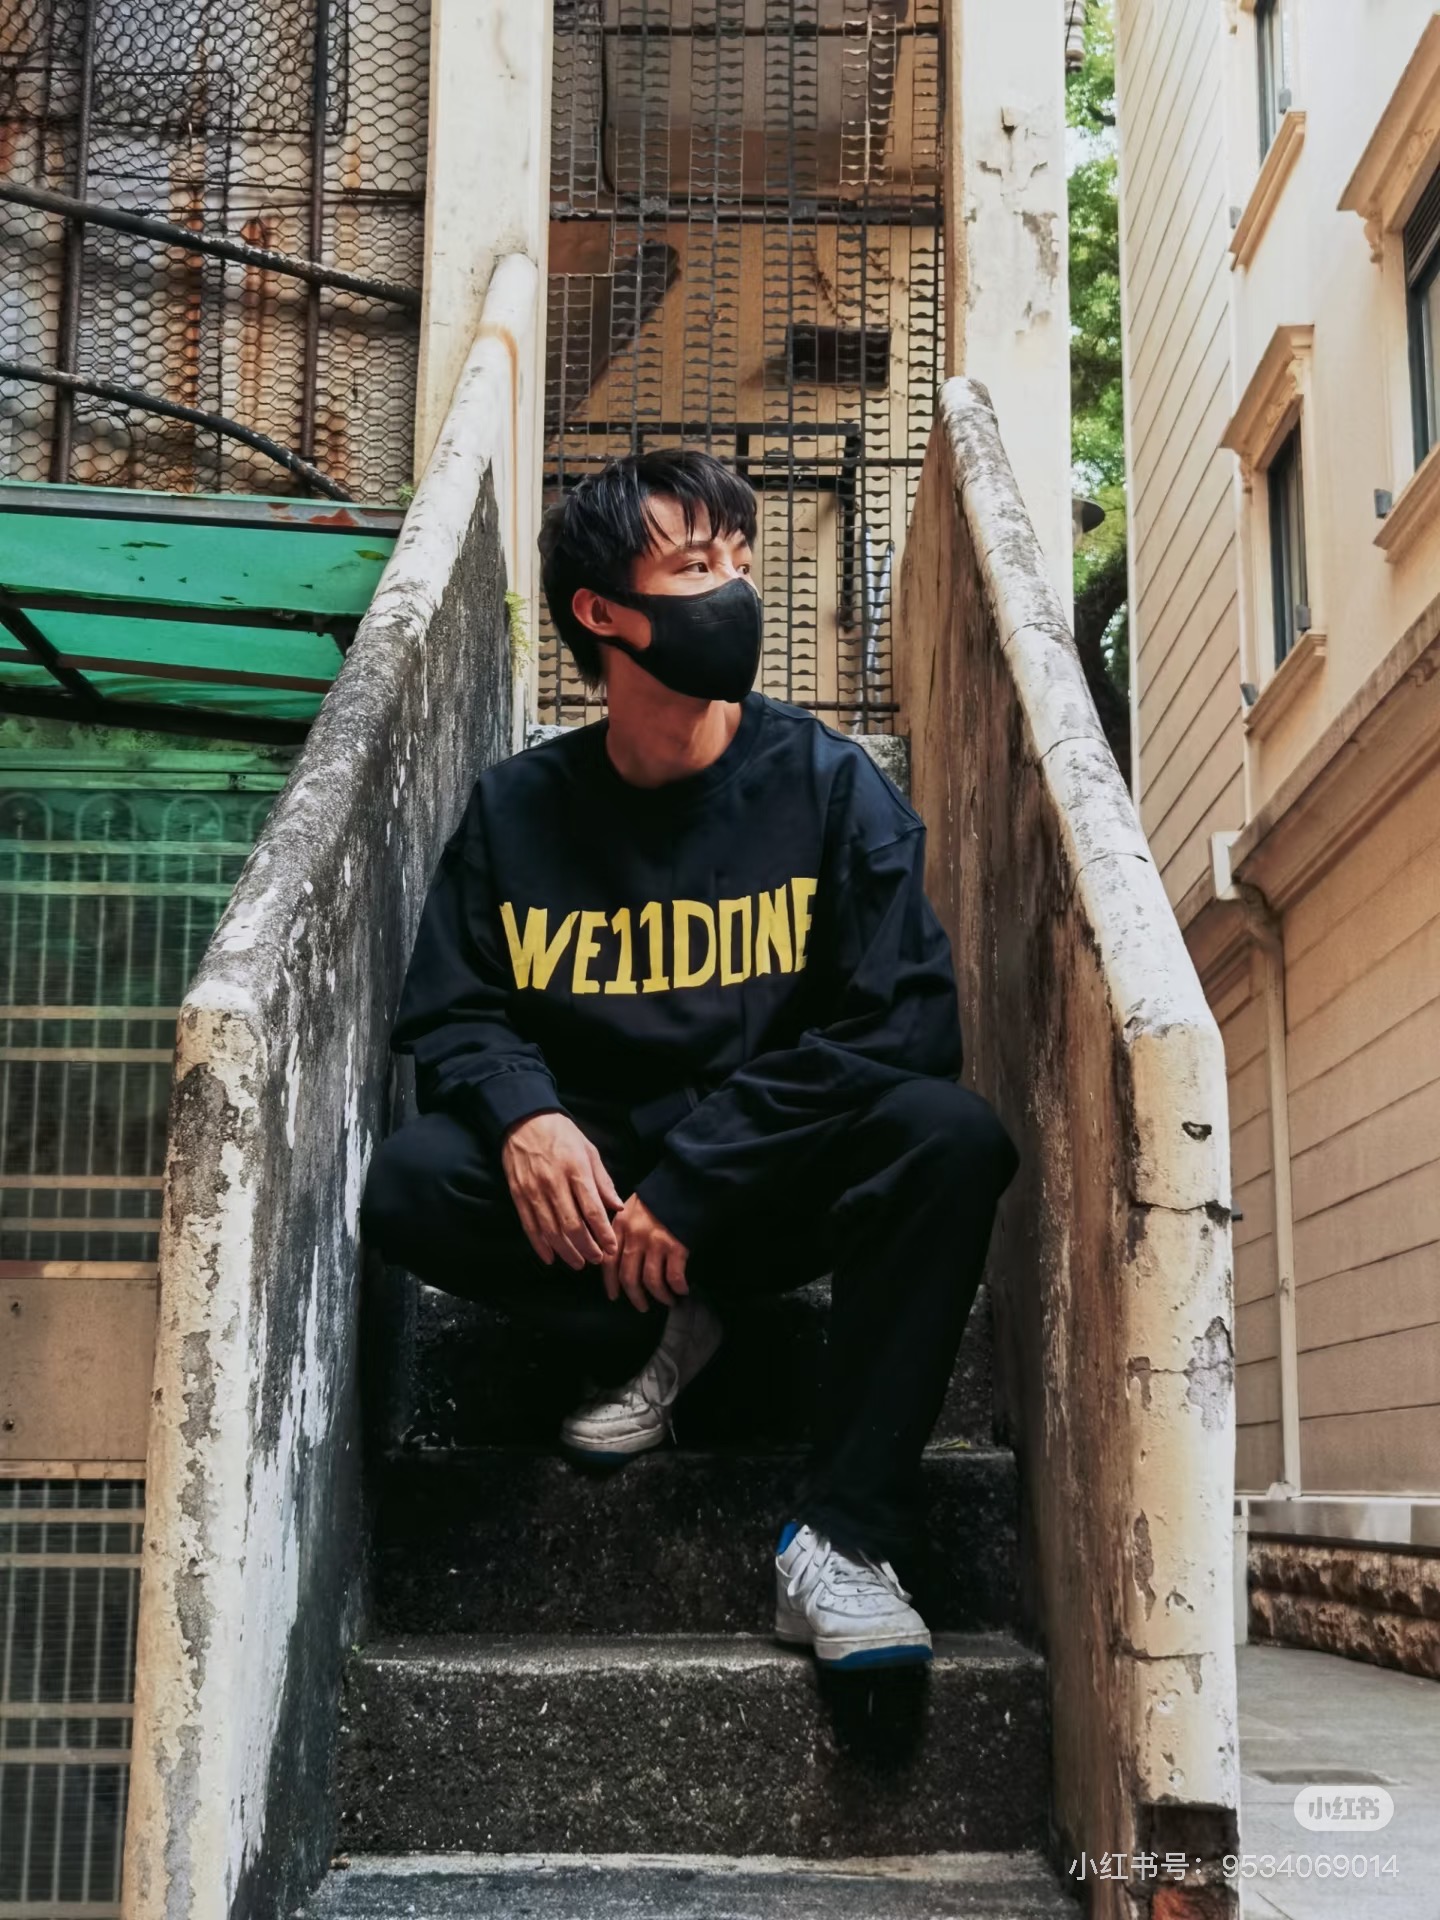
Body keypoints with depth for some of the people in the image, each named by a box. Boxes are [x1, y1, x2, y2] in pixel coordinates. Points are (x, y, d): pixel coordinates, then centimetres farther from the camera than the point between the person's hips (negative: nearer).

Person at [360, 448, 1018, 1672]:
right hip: (590, 1193, 1)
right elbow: (449, 1018, 2)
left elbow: (905, 1023, -12)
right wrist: (522, 1113, -24)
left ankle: (844, 1537, -26)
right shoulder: (520, 807, 3)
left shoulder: (828, 784, -3)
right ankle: (671, 1320, -3)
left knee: (952, 1138, -31)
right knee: (411, 1188, -27)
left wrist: (696, 1180, -21)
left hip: (776, 1192, -1)